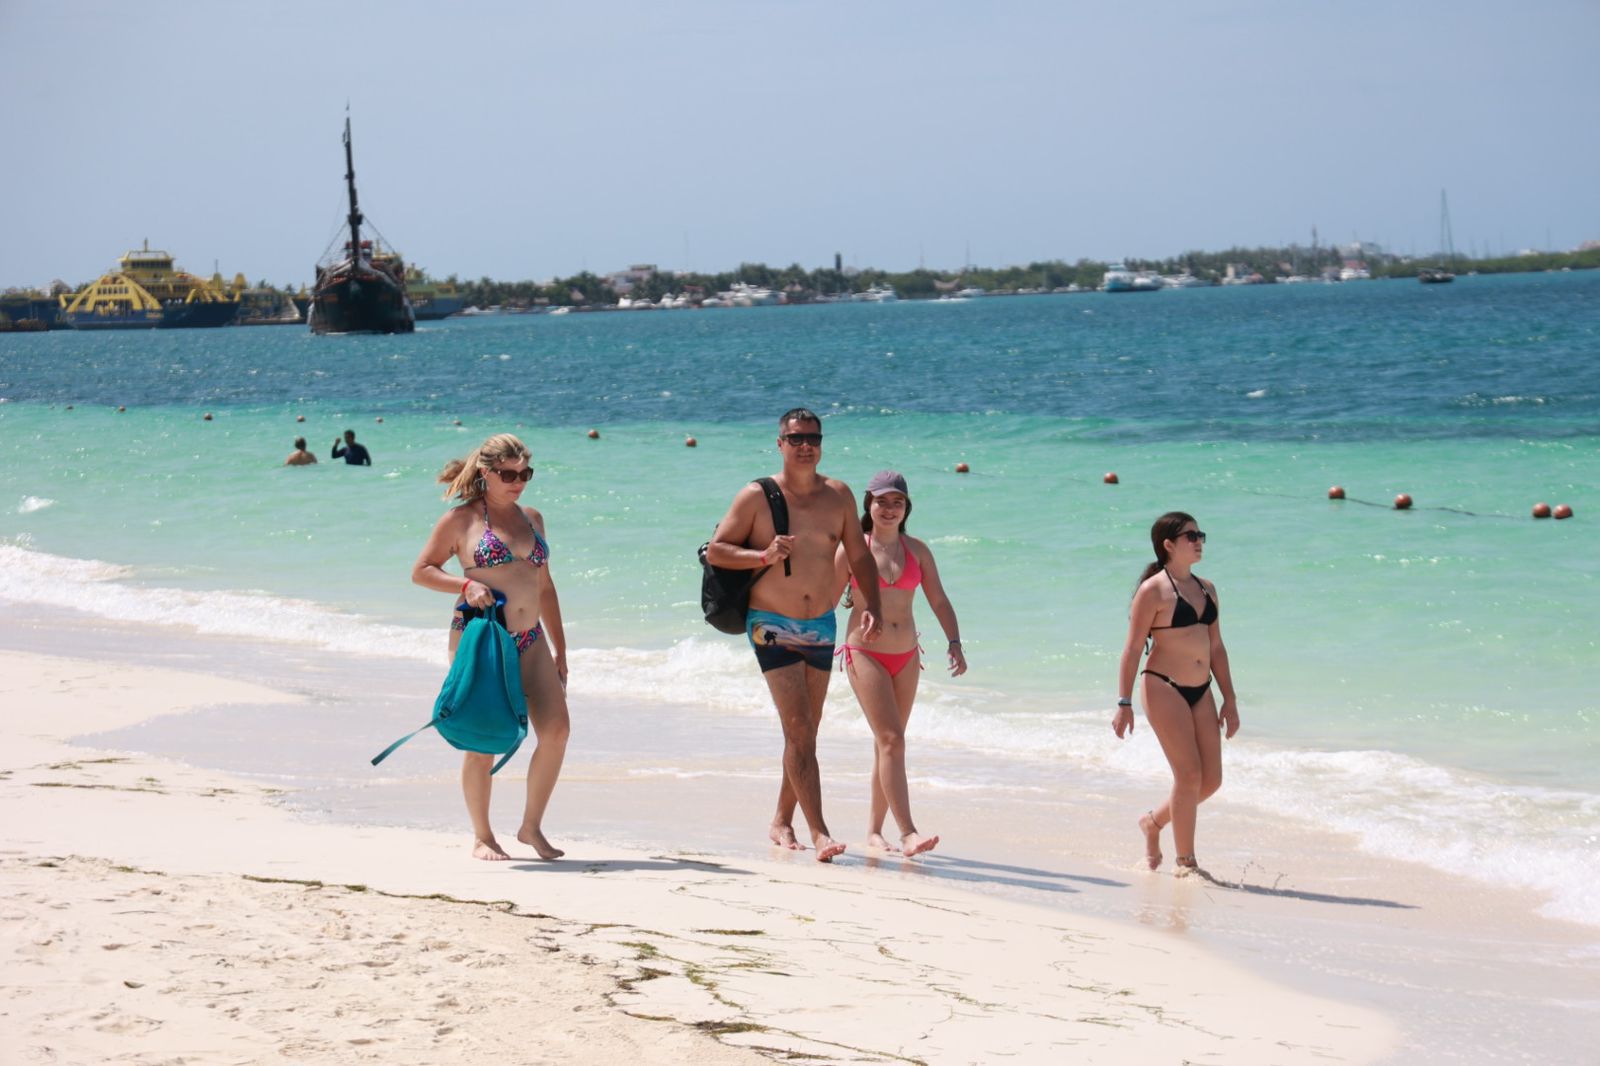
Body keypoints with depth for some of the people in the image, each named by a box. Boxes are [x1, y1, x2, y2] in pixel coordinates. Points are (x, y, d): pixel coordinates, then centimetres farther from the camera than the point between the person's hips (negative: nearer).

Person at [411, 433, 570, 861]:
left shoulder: (532, 518, 16)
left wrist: (559, 648, 18)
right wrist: (465, 586, -16)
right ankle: (482, 837, 12)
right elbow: (421, 571, 1)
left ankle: (532, 827, 4)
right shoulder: (461, 519, 0)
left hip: (530, 641, 5)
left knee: (556, 729, -10)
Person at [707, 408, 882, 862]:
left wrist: (871, 606, -3)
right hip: (773, 628, -5)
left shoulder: (838, 496, 4)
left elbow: (859, 556, 10)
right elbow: (715, 551, -5)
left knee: (806, 732, 12)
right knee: (798, 728, -14)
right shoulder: (757, 497, -7)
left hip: (821, 628, 5)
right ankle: (819, 832, -18)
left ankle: (782, 821, 27)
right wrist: (763, 556, -20)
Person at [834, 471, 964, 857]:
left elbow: (938, 600, 8)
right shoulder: (853, 549, -3)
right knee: (891, 740, -15)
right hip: (865, 654, -4)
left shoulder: (917, 550, 7)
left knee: (888, 743, 10)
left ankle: (874, 829, 20)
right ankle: (907, 833, -22)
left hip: (906, 657, 5)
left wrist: (954, 642, -4)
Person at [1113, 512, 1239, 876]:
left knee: (1211, 780, 4)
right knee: (1189, 775, -10)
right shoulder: (1154, 590, -7)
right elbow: (1133, 647, -8)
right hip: (1164, 688, -7)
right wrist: (1124, 703, -12)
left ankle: (1154, 822, 28)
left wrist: (1229, 699, 15)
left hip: (1200, 693, 7)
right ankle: (1185, 862, 1)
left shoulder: (1206, 589, 14)